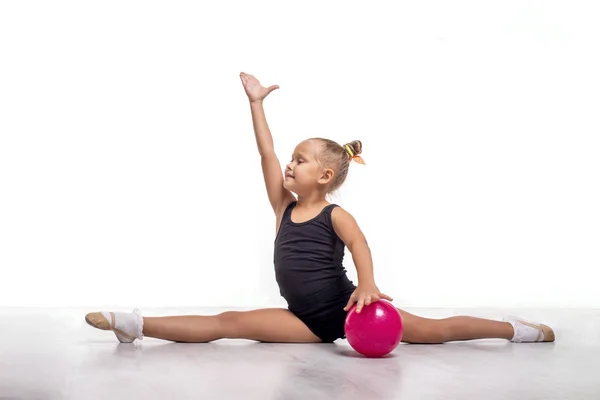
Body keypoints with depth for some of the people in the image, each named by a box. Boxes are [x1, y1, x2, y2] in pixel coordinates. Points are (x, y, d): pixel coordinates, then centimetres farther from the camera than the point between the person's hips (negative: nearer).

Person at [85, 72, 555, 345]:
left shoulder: (336, 215, -7)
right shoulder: (284, 206, 7)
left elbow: (360, 246, -26)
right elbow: (267, 156, 5)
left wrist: (367, 285, -46)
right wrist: (256, 103, 8)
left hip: (343, 309, -4)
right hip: (306, 320, 5)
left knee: (431, 330, -10)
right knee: (227, 322, -10)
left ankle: (518, 329, 2)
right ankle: (136, 325, -17)